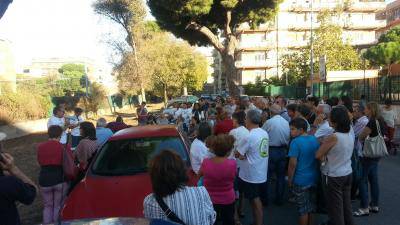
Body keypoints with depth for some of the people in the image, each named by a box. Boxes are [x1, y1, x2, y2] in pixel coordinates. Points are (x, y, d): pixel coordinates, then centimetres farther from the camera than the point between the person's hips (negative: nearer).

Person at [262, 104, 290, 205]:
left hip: (271, 150, -4)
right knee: (281, 176, 14)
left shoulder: (269, 122, -15)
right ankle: (279, 199, 24)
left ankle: (265, 199, 14)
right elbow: (288, 137, 6)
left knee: (267, 175, 7)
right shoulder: (286, 122, 0)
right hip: (283, 150, 5)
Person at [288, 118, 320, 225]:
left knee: (302, 208, 7)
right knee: (310, 206, 22)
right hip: (313, 178, 7)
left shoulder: (295, 142, -19)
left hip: (300, 180, -7)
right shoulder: (314, 139, 1)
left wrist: (289, 180, -9)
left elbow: (292, 164, -20)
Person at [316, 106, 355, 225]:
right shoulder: (350, 135, -1)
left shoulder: (333, 137, -24)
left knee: (335, 208, 7)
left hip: (334, 176, -7)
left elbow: (318, 155, -17)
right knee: (346, 205, 20)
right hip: (347, 174, 7)